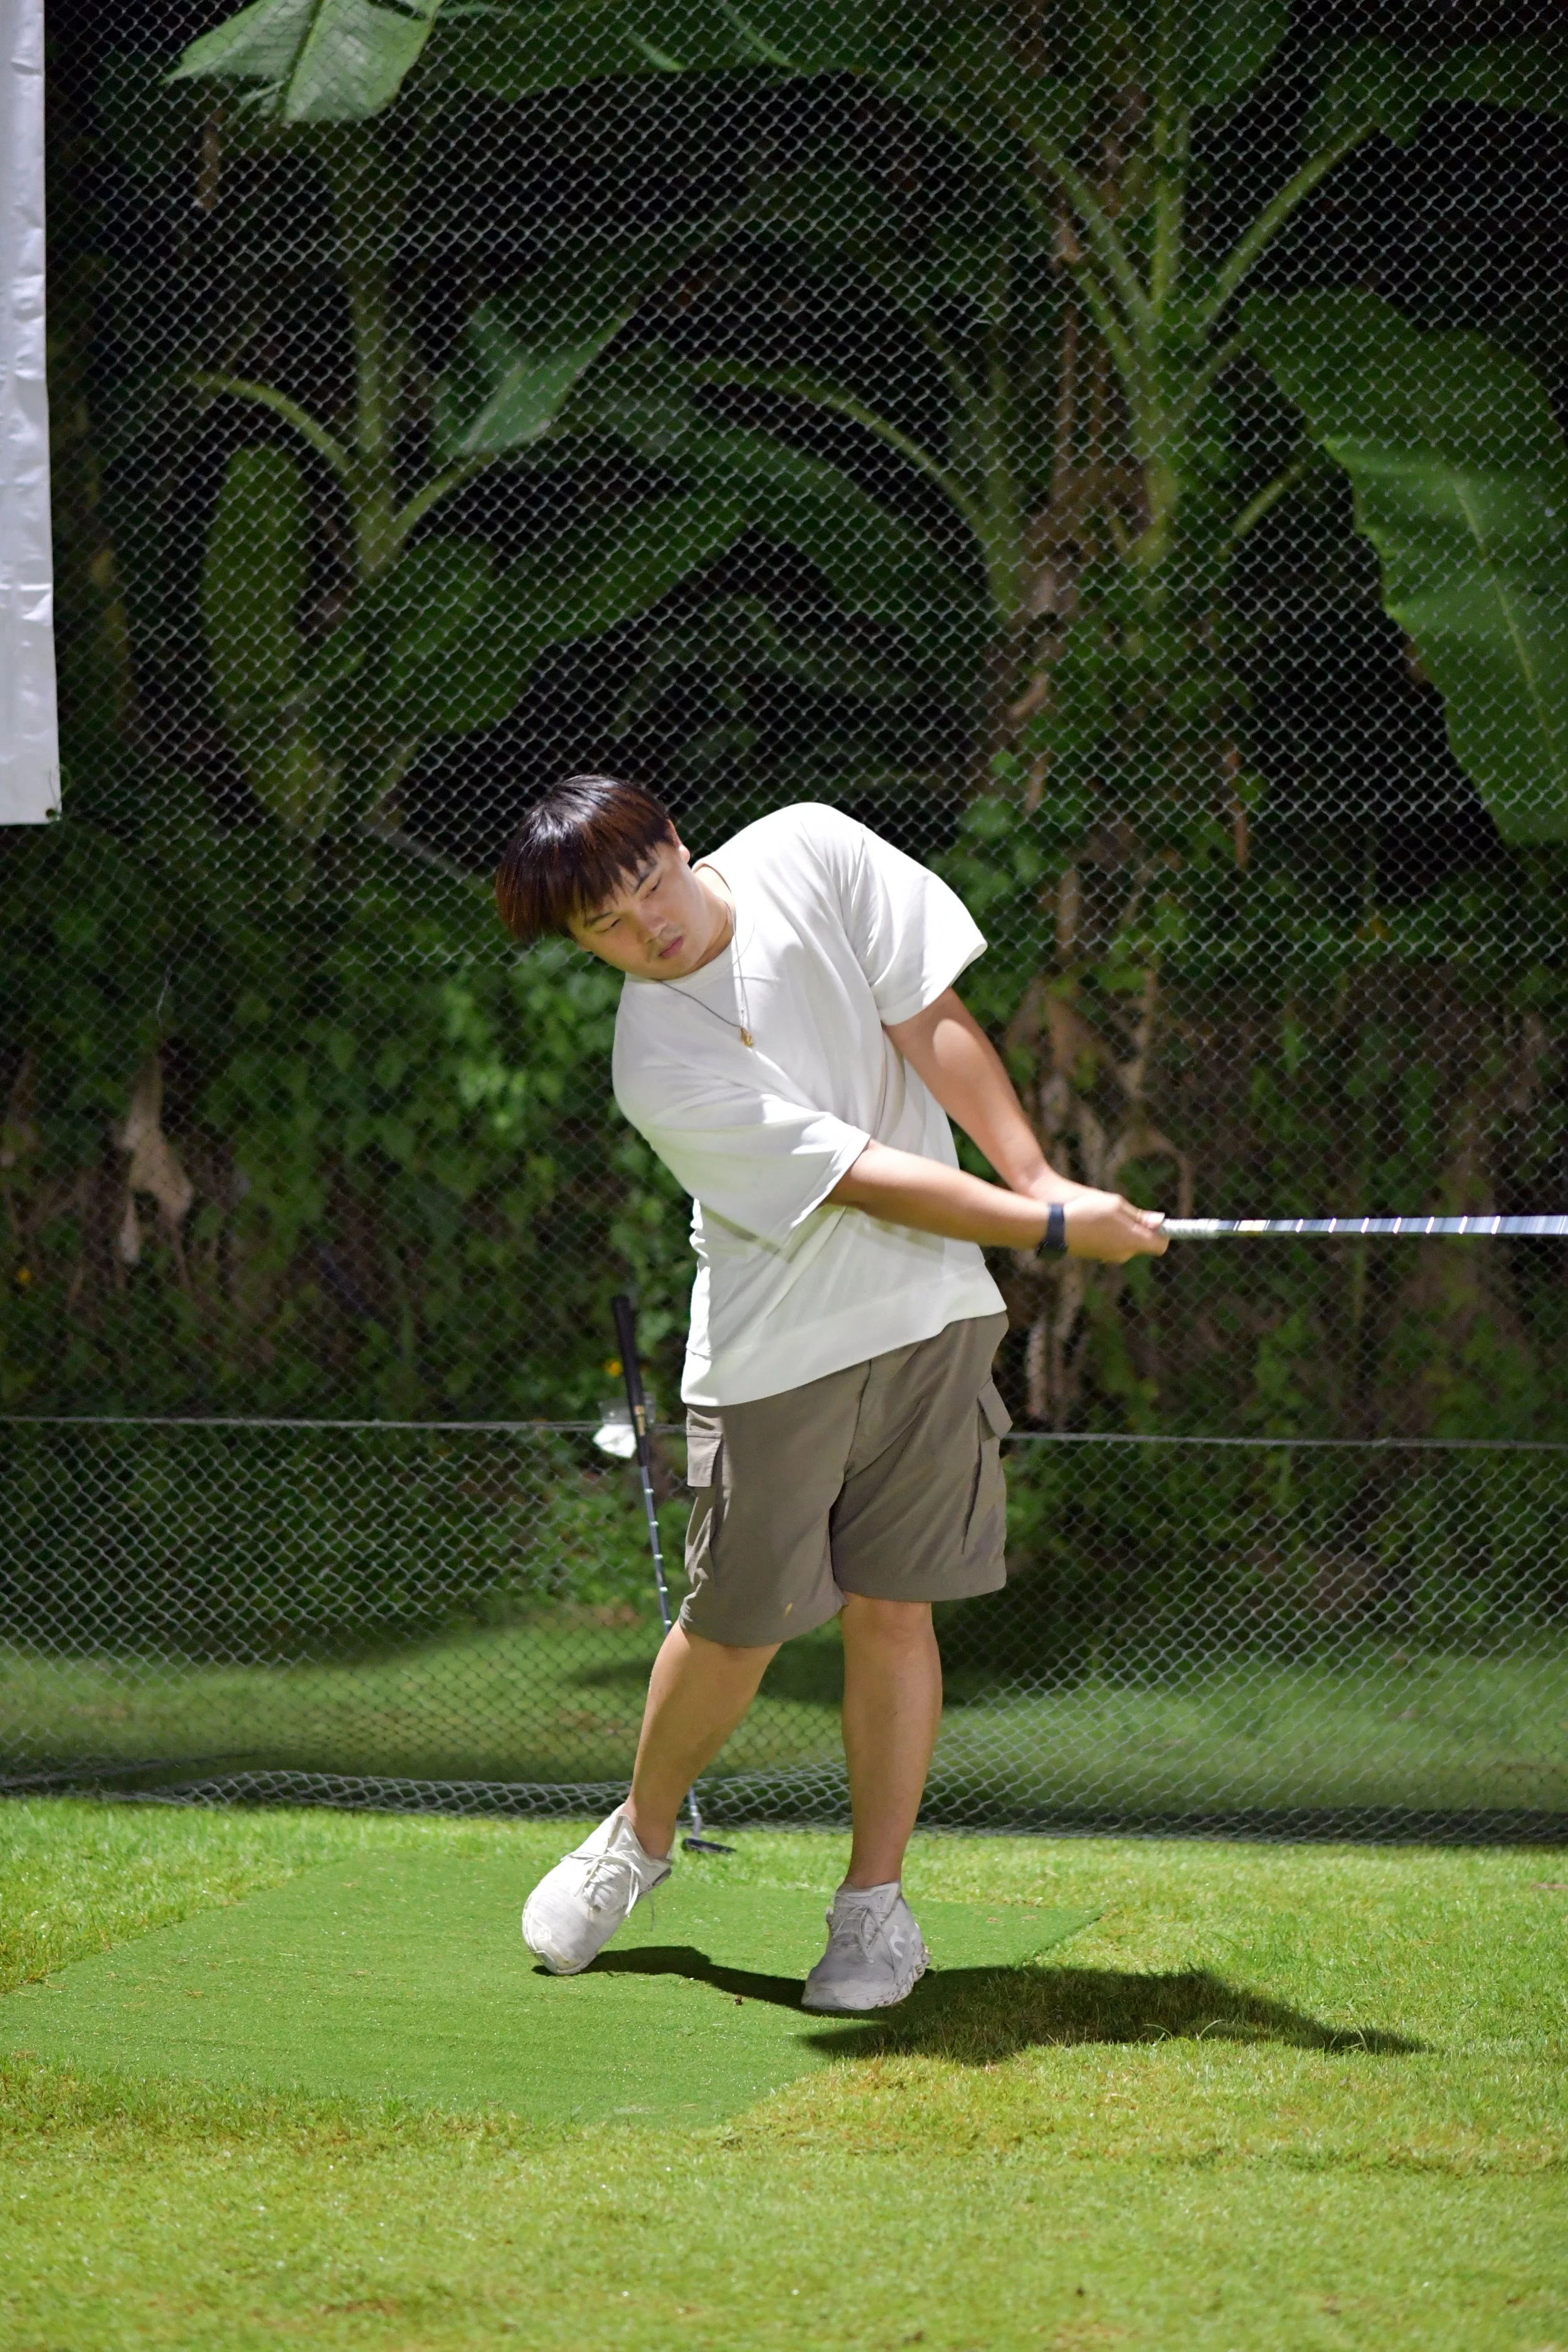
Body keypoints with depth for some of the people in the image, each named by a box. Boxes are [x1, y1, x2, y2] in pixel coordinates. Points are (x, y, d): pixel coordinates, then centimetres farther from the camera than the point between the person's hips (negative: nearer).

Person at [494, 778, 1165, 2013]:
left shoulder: (811, 851, -7)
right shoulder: (660, 1066, -20)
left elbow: (934, 1027, -4)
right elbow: (863, 1176, -19)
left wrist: (1040, 1179, -12)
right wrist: (1051, 1229, -16)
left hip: (930, 1310, 3)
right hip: (775, 1346, -3)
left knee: (891, 1608, 0)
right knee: (736, 1622, 3)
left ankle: (876, 1901, 10)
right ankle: (641, 1836, 30)